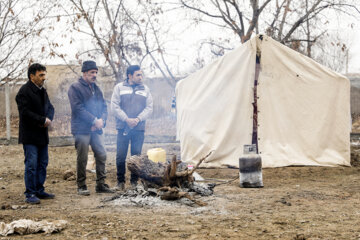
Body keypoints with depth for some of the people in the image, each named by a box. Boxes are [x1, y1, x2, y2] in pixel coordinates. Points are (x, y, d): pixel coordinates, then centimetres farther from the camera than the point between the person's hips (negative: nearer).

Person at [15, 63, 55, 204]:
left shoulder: (42, 90, 15)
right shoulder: (24, 92, -12)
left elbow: (50, 108, 18)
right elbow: (25, 113, -19)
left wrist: (48, 119, -4)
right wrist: (43, 120, -16)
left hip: (42, 134, 8)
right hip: (30, 135, -8)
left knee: (42, 164, 11)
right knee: (31, 164, -8)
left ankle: (39, 191, 20)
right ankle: (30, 194, -2)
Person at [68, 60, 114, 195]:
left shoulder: (96, 89, 17)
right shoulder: (75, 88, -6)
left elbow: (103, 107, 15)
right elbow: (78, 108, -15)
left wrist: (102, 120, -6)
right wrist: (94, 120, -16)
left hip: (96, 129, 7)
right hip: (81, 129, -7)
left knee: (101, 155, 5)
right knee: (82, 159, -1)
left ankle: (101, 184, 15)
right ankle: (81, 186, 9)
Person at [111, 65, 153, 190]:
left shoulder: (145, 89, 11)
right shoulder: (119, 88, 4)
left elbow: (149, 108, 5)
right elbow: (115, 106, -2)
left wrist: (138, 119, -11)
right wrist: (127, 119, -12)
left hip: (139, 128, 2)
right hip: (123, 127, -1)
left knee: (137, 156, 2)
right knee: (121, 156, -2)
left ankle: (134, 181, 14)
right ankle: (120, 181, 10)